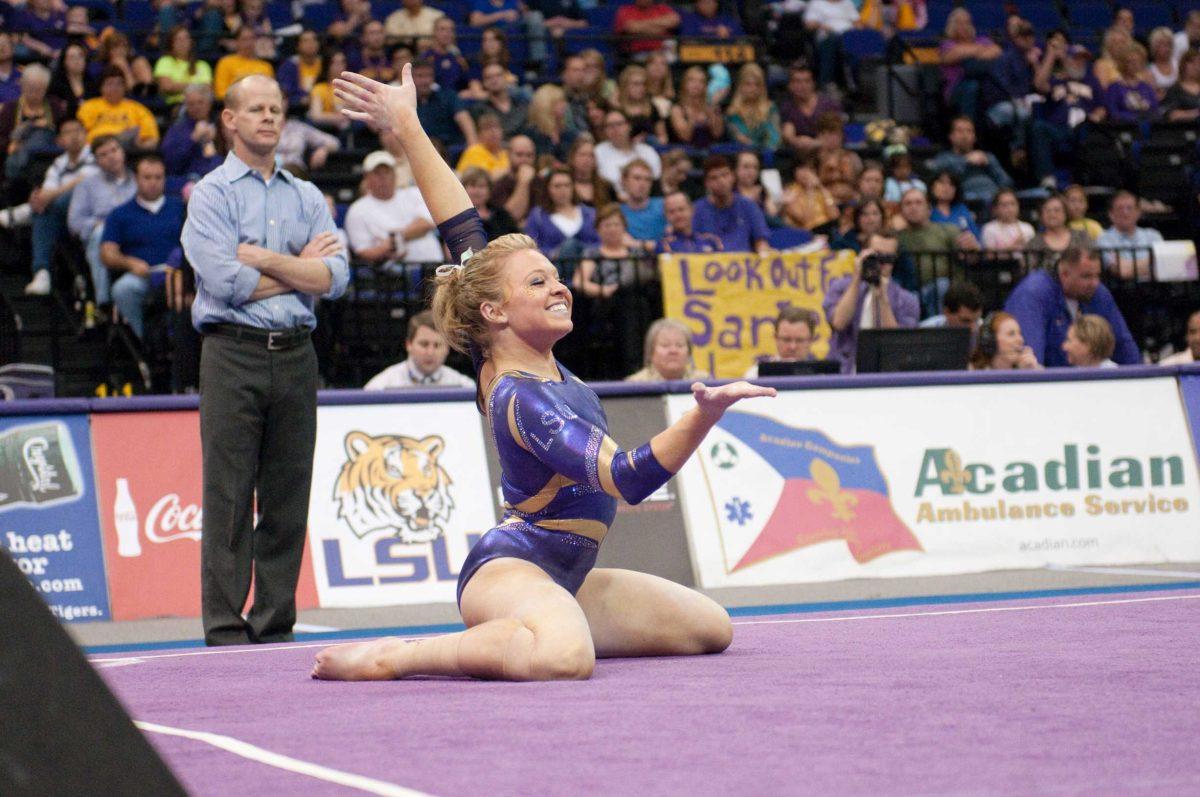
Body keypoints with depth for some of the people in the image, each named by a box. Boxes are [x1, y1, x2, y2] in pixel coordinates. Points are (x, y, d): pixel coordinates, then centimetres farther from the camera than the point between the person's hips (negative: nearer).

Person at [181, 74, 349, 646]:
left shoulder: (307, 197, 16)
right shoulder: (211, 193, 3)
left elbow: (335, 277, 3)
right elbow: (223, 280, -11)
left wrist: (267, 261, -7)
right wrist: (301, 267, 0)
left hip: (296, 356, 4)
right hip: (234, 352, -4)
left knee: (288, 499, 4)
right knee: (230, 497, -6)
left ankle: (275, 627, 9)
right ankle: (225, 631, -4)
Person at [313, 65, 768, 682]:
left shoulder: (500, 355, 3)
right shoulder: (523, 399, -22)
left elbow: (463, 230, 6)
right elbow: (628, 478, -32)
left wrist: (408, 127, 9)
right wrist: (705, 413, -45)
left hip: (561, 577, 11)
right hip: (513, 567, -11)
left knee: (711, 627, 14)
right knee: (563, 657, -46)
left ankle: (516, 635, 14)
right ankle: (392, 656, -25)